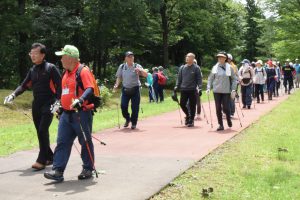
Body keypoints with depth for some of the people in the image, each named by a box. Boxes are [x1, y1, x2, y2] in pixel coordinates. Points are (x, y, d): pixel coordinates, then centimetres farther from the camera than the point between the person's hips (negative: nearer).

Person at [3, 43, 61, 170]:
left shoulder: (50, 68, -5)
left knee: (43, 131, -14)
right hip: (36, 104, 7)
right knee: (40, 132, 9)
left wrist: (58, 102, -18)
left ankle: (41, 160, -11)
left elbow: (59, 85, -8)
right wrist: (13, 95, -3)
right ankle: (49, 157, 21)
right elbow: (24, 85, 14)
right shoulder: (32, 70, 13)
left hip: (48, 104, -7)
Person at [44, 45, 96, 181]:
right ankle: (58, 171, 4)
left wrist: (80, 100, -39)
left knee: (85, 142, 5)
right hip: (66, 114, 8)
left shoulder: (83, 71, -12)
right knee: (62, 142, 3)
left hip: (81, 113, -8)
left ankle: (88, 169, 19)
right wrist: (61, 105, 28)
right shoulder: (66, 73, 15)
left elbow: (90, 89, -25)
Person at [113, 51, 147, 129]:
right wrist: (116, 85, -5)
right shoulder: (122, 67, 6)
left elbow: (146, 75, -8)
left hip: (135, 89, -2)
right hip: (125, 89, 2)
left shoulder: (137, 66, -1)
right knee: (123, 106, -5)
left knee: (135, 107, -1)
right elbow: (119, 77, 12)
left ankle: (134, 123, 17)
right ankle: (127, 119, 23)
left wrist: (140, 70, -26)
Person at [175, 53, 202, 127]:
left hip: (192, 90, -3)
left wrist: (200, 88, -11)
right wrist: (177, 86, 4)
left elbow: (199, 79, -3)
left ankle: (191, 121, 12)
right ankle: (188, 115, 29)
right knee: (182, 104, 3)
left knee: (192, 106, 1)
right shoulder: (182, 67, 10)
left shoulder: (196, 68, 0)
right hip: (183, 90, 3)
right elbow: (179, 78, 14)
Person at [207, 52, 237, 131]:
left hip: (226, 91, -2)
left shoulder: (229, 68, 0)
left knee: (226, 108, -2)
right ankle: (221, 125, 11)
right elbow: (210, 78, 10)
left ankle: (228, 119, 29)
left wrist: (233, 89, -6)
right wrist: (209, 88, -2)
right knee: (218, 108, 1)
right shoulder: (215, 68, 5)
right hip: (217, 91, 2)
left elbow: (234, 79, 2)